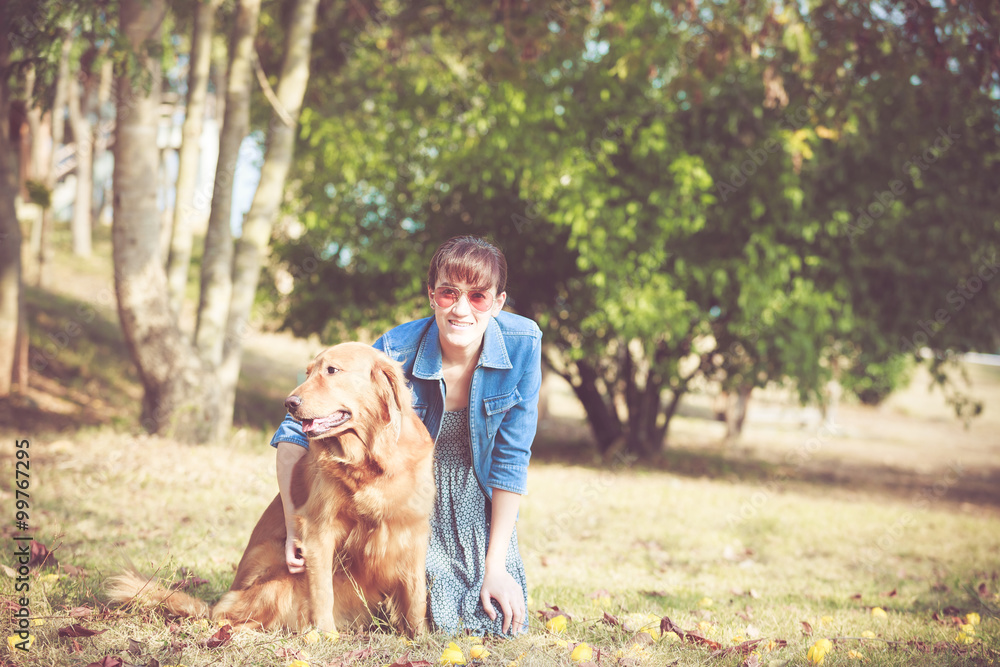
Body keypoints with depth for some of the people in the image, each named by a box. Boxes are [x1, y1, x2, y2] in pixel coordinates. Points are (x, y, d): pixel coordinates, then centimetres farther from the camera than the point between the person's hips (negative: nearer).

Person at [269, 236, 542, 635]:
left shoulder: (522, 343, -21)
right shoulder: (397, 352, -26)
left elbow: (512, 456, -14)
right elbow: (297, 429, -20)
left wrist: (496, 565, -14)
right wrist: (296, 527, -27)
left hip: (479, 499, 2)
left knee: (502, 624, -8)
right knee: (441, 622, -10)